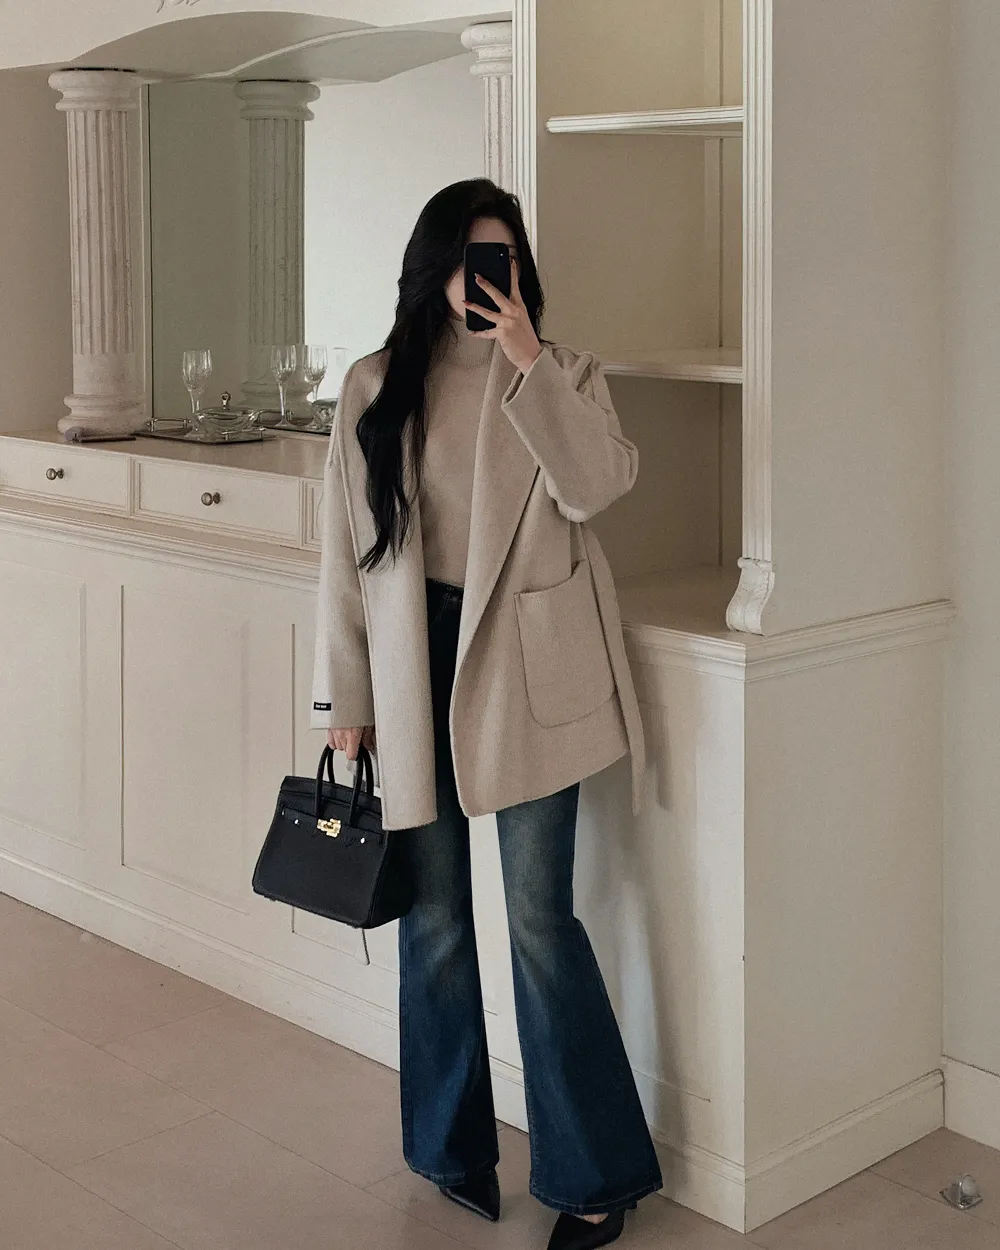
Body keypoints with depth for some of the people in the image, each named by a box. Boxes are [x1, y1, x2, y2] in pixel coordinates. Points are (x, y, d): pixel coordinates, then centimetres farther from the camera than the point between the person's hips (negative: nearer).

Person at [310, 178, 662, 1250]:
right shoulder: (375, 390, 4)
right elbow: (346, 549, 6)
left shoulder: (564, 377, 2)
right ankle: (453, 1146, 28)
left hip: (526, 669, -2)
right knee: (434, 919, 10)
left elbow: (599, 485, -17)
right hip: (414, 670, 2)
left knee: (540, 919, -3)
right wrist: (343, 697, 5)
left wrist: (528, 363, -22)